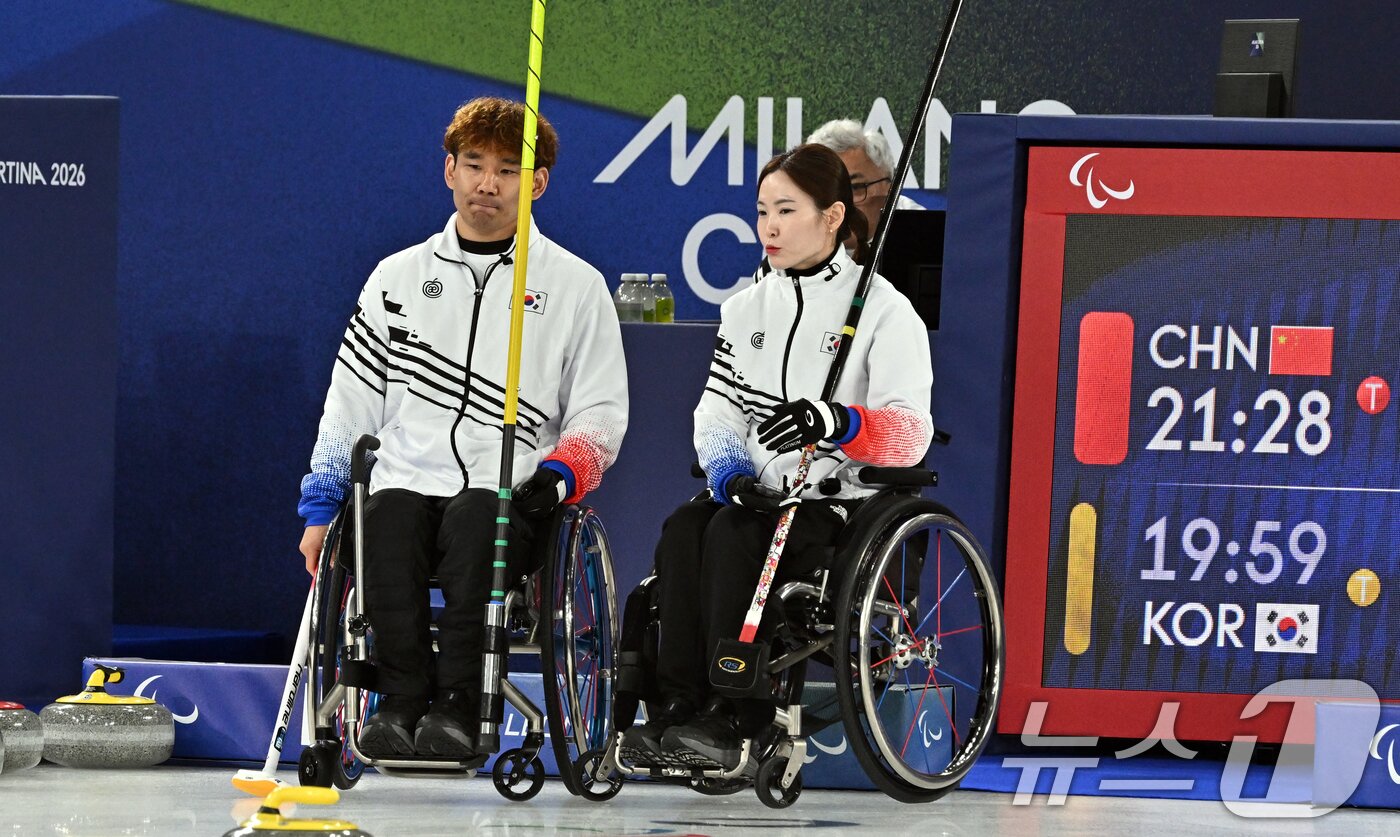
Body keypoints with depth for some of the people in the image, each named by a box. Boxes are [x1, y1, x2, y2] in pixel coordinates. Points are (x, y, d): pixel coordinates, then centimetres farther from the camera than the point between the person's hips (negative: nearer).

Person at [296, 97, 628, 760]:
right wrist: (319, 509, 11)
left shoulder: (576, 286, 13)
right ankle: (403, 699, -32)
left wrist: (559, 473, -11)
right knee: (387, 518, -34)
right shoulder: (399, 277, 19)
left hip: (510, 500, -2)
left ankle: (457, 706, -38)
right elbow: (350, 402, 19)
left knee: (475, 521, -37)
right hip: (409, 480, 2)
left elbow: (601, 414, 10)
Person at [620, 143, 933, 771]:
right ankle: (677, 708, -29)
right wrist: (729, 468, -9)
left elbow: (911, 434, -12)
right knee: (683, 530, -26)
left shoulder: (884, 310, -3)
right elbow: (718, 406, 13)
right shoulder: (748, 307, 16)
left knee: (733, 534, -31)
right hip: (757, 492, 5)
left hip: (840, 499, -5)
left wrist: (838, 423, -32)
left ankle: (736, 720, -32)